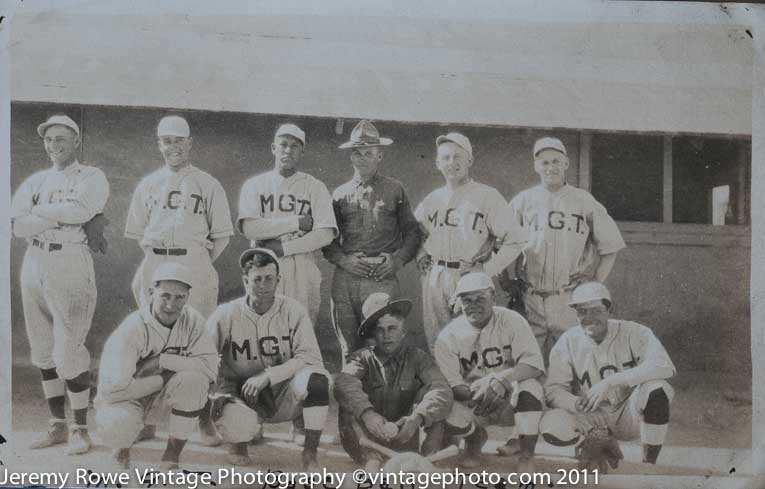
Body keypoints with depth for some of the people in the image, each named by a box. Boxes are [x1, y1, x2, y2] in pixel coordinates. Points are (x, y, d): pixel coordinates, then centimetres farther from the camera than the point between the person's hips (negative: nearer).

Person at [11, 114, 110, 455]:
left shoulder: (91, 177, 2)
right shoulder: (35, 181, 15)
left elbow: (81, 210, -19)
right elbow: (16, 225, 0)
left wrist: (38, 211, -7)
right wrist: (61, 215, -12)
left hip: (71, 266, -6)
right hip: (33, 264, 6)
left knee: (68, 351, -8)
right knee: (43, 350, 10)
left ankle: (80, 429, 5)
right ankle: (58, 426, 21)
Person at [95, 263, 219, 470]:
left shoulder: (191, 320, -12)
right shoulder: (131, 330, -25)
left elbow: (211, 366, -22)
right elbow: (112, 389, -29)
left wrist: (162, 361, -27)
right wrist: (165, 378, -22)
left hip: (161, 398, 4)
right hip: (122, 399, -3)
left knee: (194, 379, -27)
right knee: (118, 423, -37)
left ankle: (172, 454, -9)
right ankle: (123, 448, 4)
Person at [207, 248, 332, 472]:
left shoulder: (293, 310, -7)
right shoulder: (226, 314, -7)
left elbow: (310, 357, -14)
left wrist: (267, 376, -23)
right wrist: (219, 392, -21)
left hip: (285, 397, 0)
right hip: (243, 396, 0)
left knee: (315, 377, -30)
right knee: (234, 422, -34)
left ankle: (310, 453, -14)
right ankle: (239, 444, 8)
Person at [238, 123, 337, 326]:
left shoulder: (315, 187, 9)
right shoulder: (254, 185, 10)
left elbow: (325, 235, -3)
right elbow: (250, 228, -7)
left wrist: (283, 248, -11)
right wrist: (298, 222, -8)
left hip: (302, 269, 0)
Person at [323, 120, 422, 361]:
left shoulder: (395, 190, 11)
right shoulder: (340, 193, 14)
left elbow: (412, 232, 11)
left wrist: (398, 260, -5)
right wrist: (343, 260, -4)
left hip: (383, 278, -2)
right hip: (345, 279, 2)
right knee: (349, 350, 4)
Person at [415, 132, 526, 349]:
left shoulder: (488, 197, -2)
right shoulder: (432, 199, 14)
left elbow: (516, 239, -6)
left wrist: (487, 270, -9)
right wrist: (420, 254, 13)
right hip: (433, 280, 5)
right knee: (435, 345, 9)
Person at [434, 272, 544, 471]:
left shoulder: (511, 321, -9)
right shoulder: (448, 336, -7)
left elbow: (534, 364, -19)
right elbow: (449, 383, -13)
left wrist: (502, 380, -36)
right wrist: (474, 395, -34)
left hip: (510, 399, -2)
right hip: (473, 408, 2)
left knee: (529, 386, -32)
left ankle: (527, 455, -16)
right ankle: (475, 438, 10)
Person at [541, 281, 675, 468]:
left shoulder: (633, 332, -14)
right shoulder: (568, 342, -7)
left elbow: (664, 366, -31)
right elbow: (553, 390, -10)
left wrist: (610, 382, -36)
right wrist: (576, 403, -34)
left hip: (629, 413, -1)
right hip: (592, 416, 2)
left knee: (657, 389, -32)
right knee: (551, 425, -27)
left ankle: (649, 465, -15)